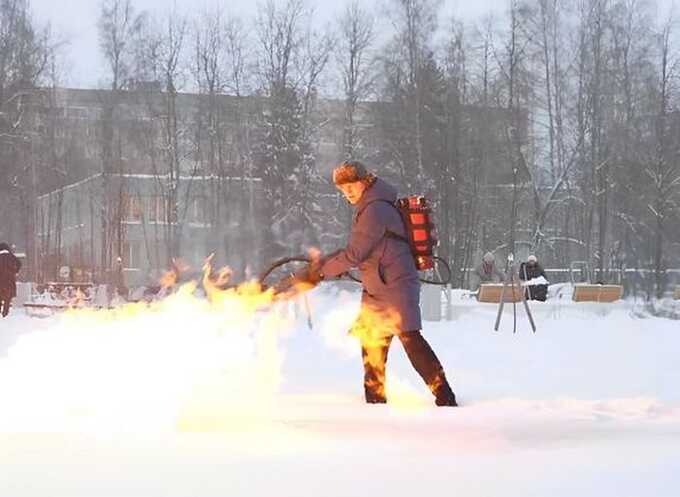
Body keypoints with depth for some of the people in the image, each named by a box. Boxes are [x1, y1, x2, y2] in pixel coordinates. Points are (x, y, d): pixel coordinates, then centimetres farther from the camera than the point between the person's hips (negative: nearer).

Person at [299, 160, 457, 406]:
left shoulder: (375, 210, -18)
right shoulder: (368, 206, 14)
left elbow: (355, 254, -19)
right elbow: (358, 247, 24)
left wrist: (322, 270, -9)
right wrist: (326, 261, 17)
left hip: (396, 285, -11)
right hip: (376, 290, 11)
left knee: (409, 338, -16)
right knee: (372, 342, 14)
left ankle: (444, 396, -15)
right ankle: (375, 400, 24)